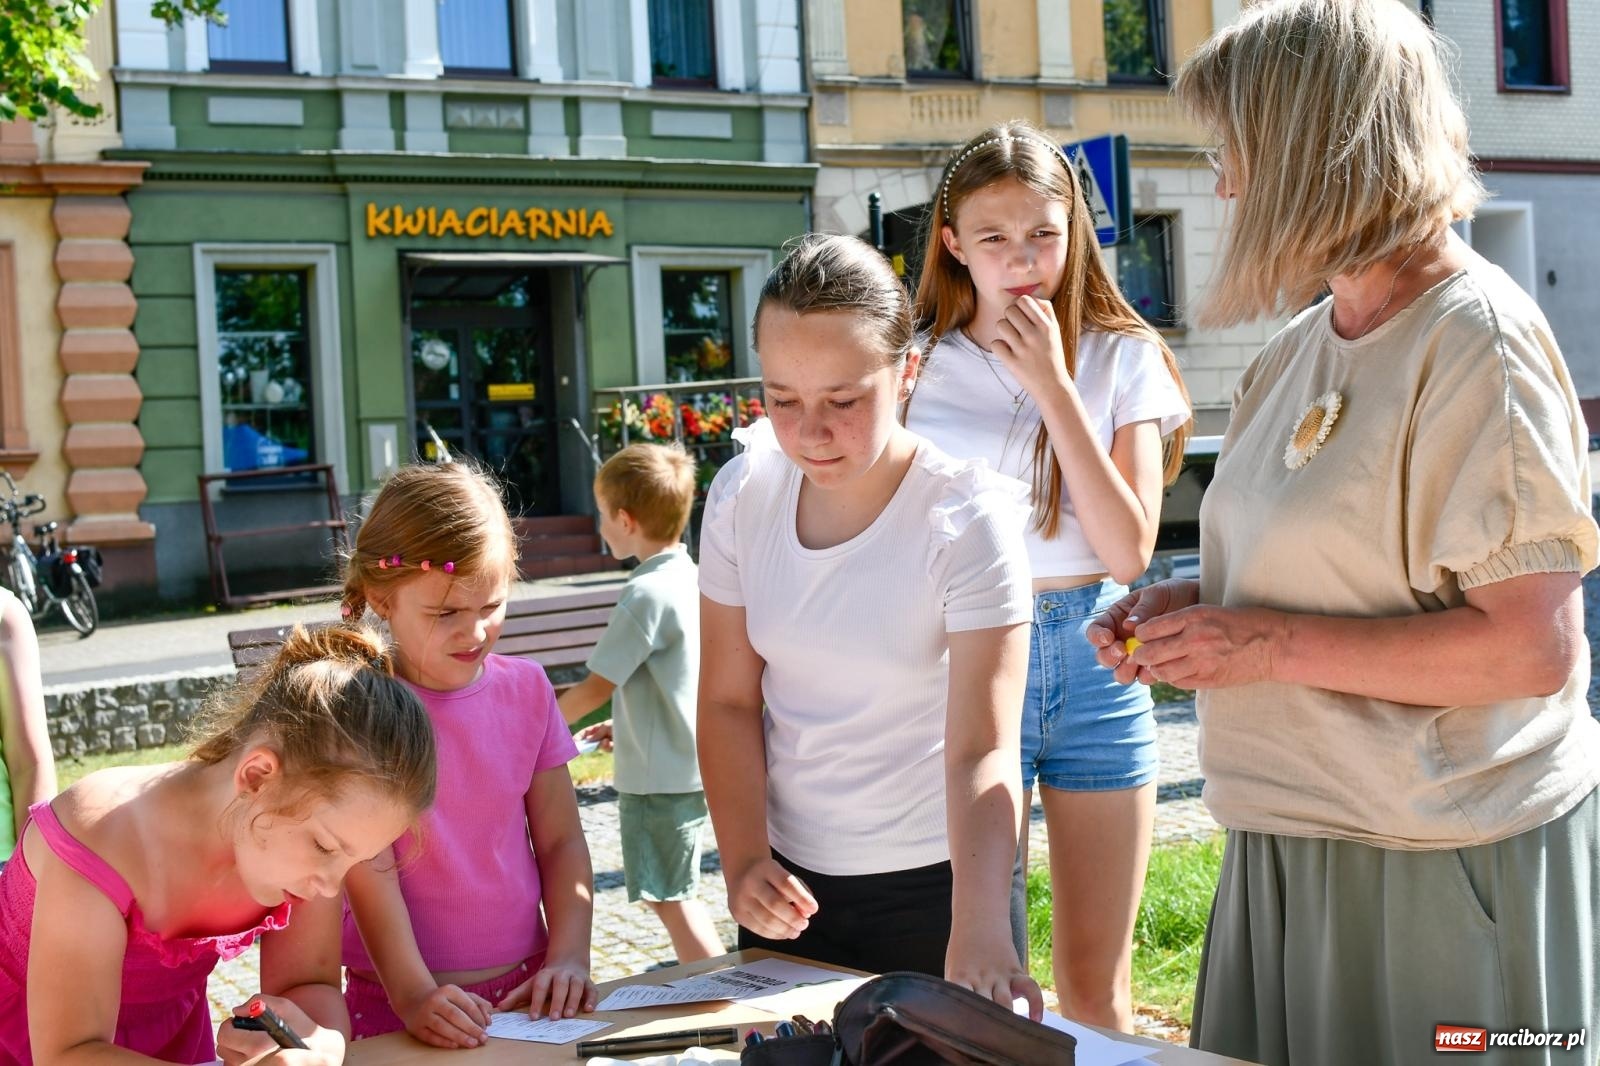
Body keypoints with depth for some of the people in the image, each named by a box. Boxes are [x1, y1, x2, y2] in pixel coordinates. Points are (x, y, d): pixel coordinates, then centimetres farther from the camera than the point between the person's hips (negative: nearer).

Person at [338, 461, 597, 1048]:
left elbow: (560, 840, 8)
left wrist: (569, 957, -4)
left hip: (525, 991, 3)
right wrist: (412, 995, -20)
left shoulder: (526, 688, 6)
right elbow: (369, 872, -11)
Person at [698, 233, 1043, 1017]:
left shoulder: (968, 517, -19)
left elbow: (982, 749, -25)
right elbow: (729, 701, 0)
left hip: (934, 880, -3)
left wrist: (977, 932, -38)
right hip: (789, 884, 4)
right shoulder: (743, 496, -7)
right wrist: (744, 863, -13)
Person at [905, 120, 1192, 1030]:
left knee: (1096, 983, 9)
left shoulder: (1122, 358, -1)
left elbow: (1130, 549, -12)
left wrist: (1053, 388, -15)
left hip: (1093, 661, 0)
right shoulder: (921, 370, 0)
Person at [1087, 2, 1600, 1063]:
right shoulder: (1301, 347, 10)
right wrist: (1198, 602, 3)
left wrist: (1269, 645, -20)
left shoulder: (1478, 340, -16)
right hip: (1296, 842, 8)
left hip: (1447, 864, -8)